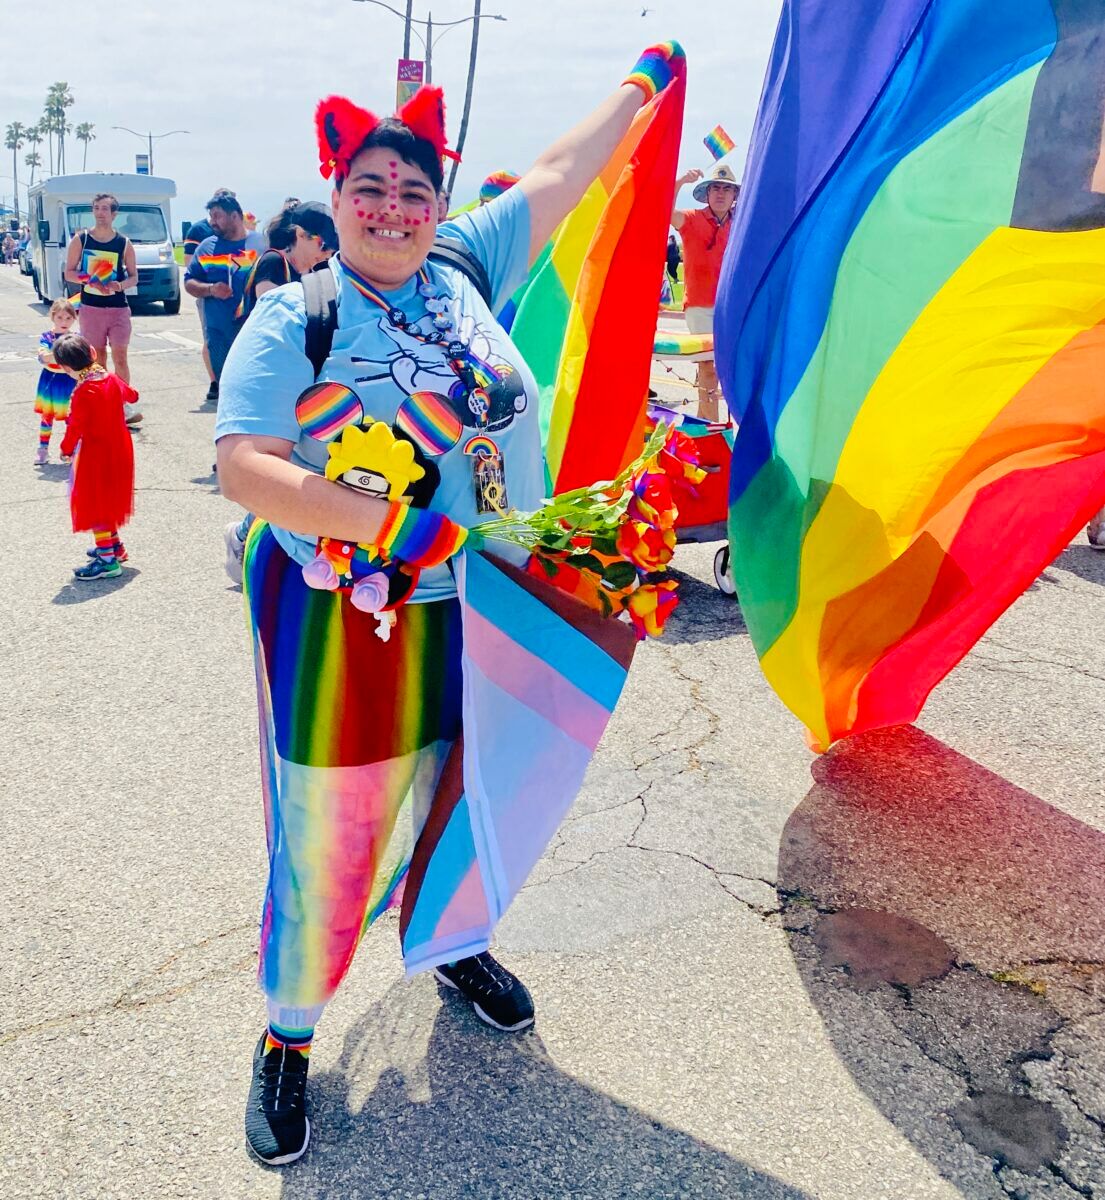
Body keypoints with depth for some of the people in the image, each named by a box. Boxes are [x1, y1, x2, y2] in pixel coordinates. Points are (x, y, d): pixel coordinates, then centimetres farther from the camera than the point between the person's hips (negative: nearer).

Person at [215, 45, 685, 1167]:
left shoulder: (466, 269, 5)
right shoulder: (292, 319, -7)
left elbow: (557, 173, 17)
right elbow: (242, 468, -18)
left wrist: (644, 82, 28)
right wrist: (393, 526, -26)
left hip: (484, 605, 5)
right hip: (344, 620, -4)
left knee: (463, 792, 21)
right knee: (330, 829, 5)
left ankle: (453, 945, 49)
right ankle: (287, 1036, 29)